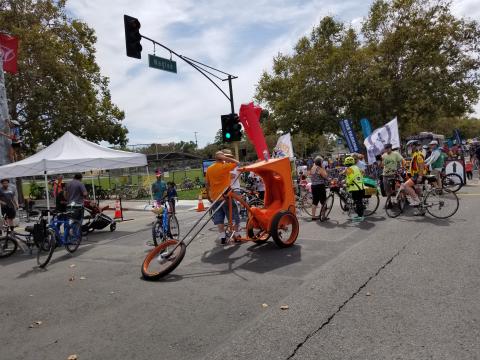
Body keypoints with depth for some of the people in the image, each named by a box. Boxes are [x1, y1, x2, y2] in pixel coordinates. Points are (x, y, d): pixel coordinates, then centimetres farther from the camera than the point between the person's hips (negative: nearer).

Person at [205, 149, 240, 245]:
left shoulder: (209, 169, 7)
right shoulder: (225, 166, -9)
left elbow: (207, 184, 10)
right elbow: (236, 163, -2)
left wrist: (208, 196, 19)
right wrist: (225, 158, -5)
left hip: (214, 198, 5)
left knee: (219, 219, 7)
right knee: (234, 217, 9)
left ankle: (222, 238, 5)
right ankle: (236, 235, 14)